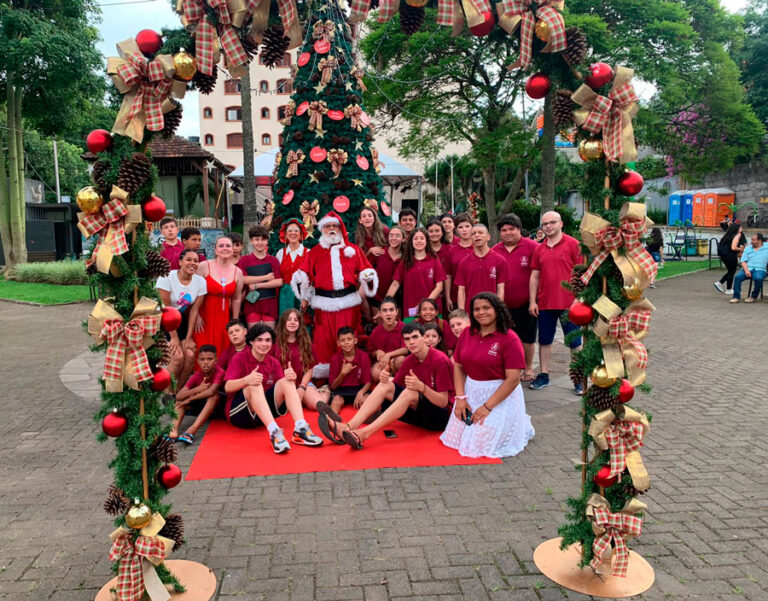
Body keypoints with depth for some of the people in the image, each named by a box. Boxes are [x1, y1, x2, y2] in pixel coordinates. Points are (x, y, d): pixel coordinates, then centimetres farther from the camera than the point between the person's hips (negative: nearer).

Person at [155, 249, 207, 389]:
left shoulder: (200, 281, -7)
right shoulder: (167, 278, -19)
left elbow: (194, 311, -5)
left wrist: (188, 338, -7)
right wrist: (174, 337, -17)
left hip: (181, 320, 5)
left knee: (190, 355, -13)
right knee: (178, 357, -19)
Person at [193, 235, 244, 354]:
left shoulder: (238, 272, 4)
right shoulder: (204, 266, -7)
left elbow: (236, 299, 9)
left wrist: (235, 322, 11)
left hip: (224, 317, 3)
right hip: (204, 317, -3)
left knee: (223, 352, 5)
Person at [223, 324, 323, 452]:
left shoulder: (273, 362, 9)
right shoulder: (239, 358, -3)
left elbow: (285, 388, 3)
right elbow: (227, 387, -15)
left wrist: (292, 379, -21)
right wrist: (247, 380, -36)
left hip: (263, 415, 4)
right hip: (238, 412, -4)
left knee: (285, 381, -16)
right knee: (255, 385, -31)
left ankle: (300, 428, -34)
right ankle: (274, 432, -49)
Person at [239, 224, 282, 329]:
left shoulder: (273, 260, 8)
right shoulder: (244, 260, 6)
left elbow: (279, 282, -4)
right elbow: (243, 279, -9)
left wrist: (257, 285, -9)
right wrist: (266, 277, -7)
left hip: (270, 302, 1)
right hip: (252, 302, -1)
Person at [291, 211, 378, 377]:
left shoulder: (353, 250, 13)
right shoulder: (314, 253, 12)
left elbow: (364, 270, 12)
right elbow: (305, 275, 10)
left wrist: (367, 276, -9)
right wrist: (305, 297, -6)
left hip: (349, 302, 0)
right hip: (324, 303, 0)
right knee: (324, 338, 0)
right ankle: (323, 373, 10)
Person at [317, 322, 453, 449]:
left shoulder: (440, 360, -15)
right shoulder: (410, 361, 7)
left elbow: (443, 402, -18)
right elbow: (394, 386, 7)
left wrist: (421, 387, -35)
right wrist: (385, 379, -16)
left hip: (441, 416, -7)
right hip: (418, 413, 7)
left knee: (410, 392, -33)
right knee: (386, 384, -11)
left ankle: (364, 433, -43)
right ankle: (349, 427, -30)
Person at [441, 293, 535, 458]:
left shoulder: (509, 339, -15)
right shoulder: (467, 333, 2)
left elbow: (513, 378, -18)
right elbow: (458, 366, 5)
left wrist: (487, 406, -18)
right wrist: (460, 397, -7)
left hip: (500, 396, -6)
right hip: (471, 393, 6)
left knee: (484, 443, -6)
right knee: (456, 437, 6)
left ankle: (519, 426, 21)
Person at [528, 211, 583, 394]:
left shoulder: (573, 244, -5)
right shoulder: (539, 249, 8)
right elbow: (534, 277, 10)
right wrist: (532, 301, 5)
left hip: (568, 303, -4)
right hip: (544, 304, 4)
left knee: (575, 343, 4)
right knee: (544, 341, 12)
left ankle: (579, 379, 13)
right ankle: (543, 375, 24)